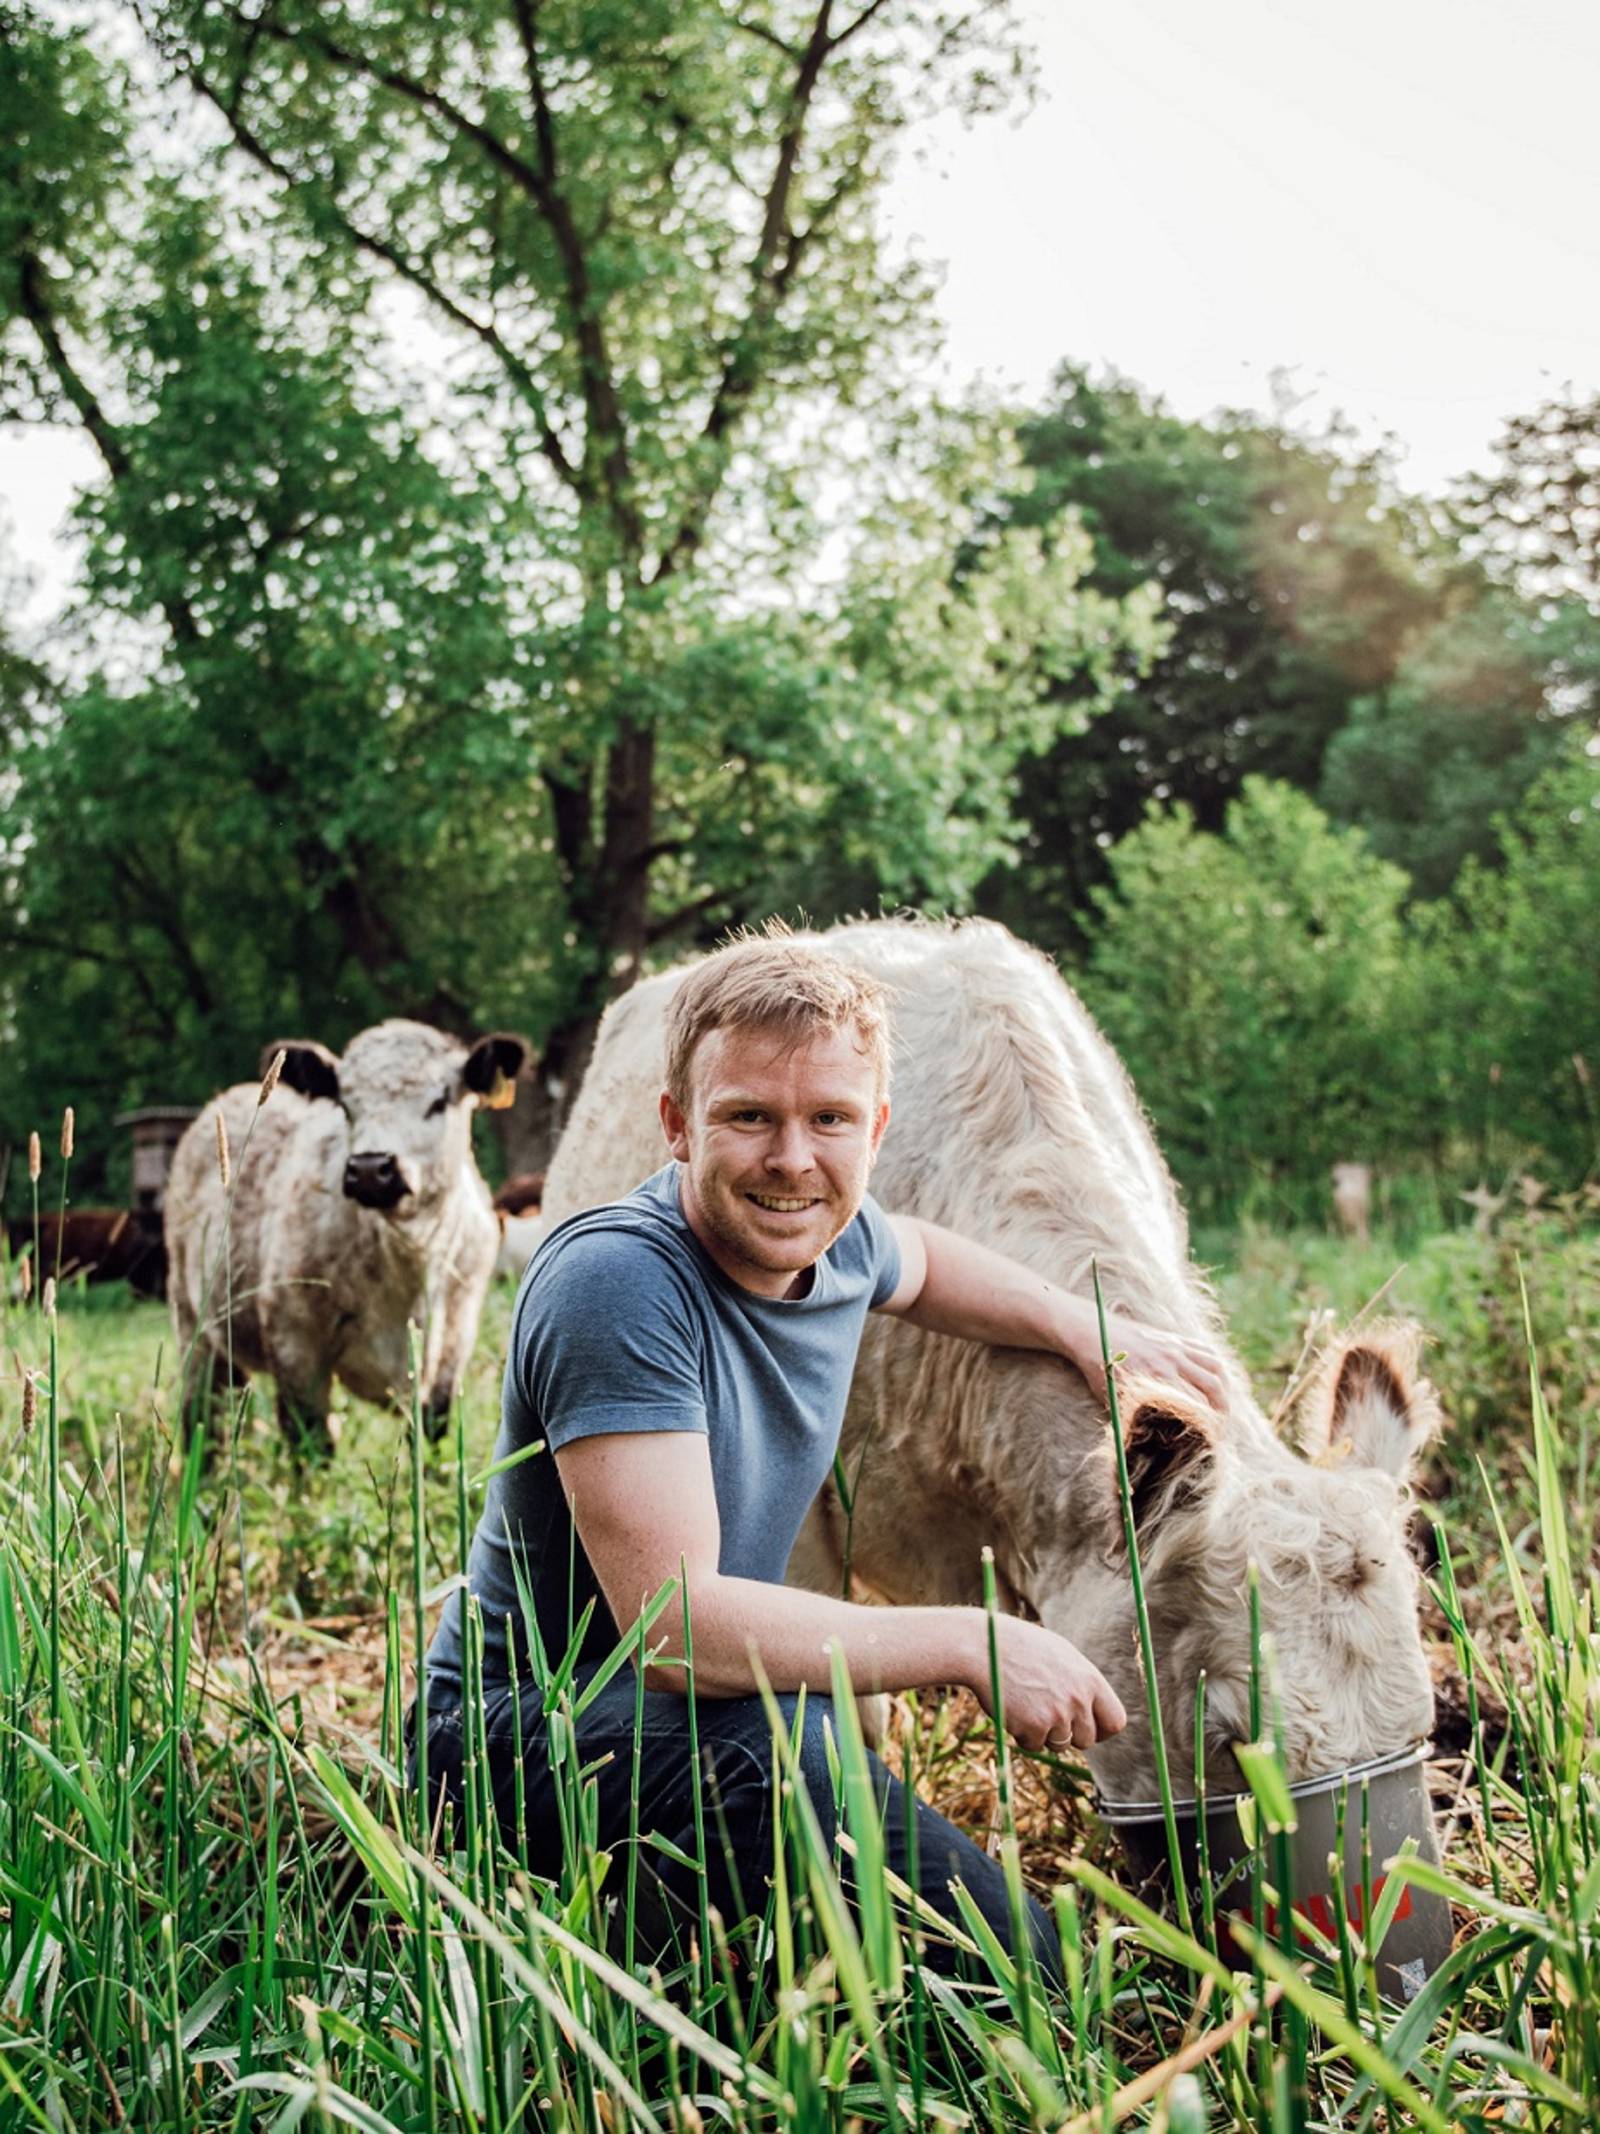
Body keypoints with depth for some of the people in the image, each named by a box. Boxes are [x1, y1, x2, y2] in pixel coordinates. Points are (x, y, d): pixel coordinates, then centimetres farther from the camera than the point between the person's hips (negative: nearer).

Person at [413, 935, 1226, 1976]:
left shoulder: (834, 1235, -2)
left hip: (698, 1717, 8)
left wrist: (1088, 1330, 14)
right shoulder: (619, 1283, -27)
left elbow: (918, 1258, 27)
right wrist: (973, 1642, -29)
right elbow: (674, 1624, -33)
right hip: (533, 1734, -8)